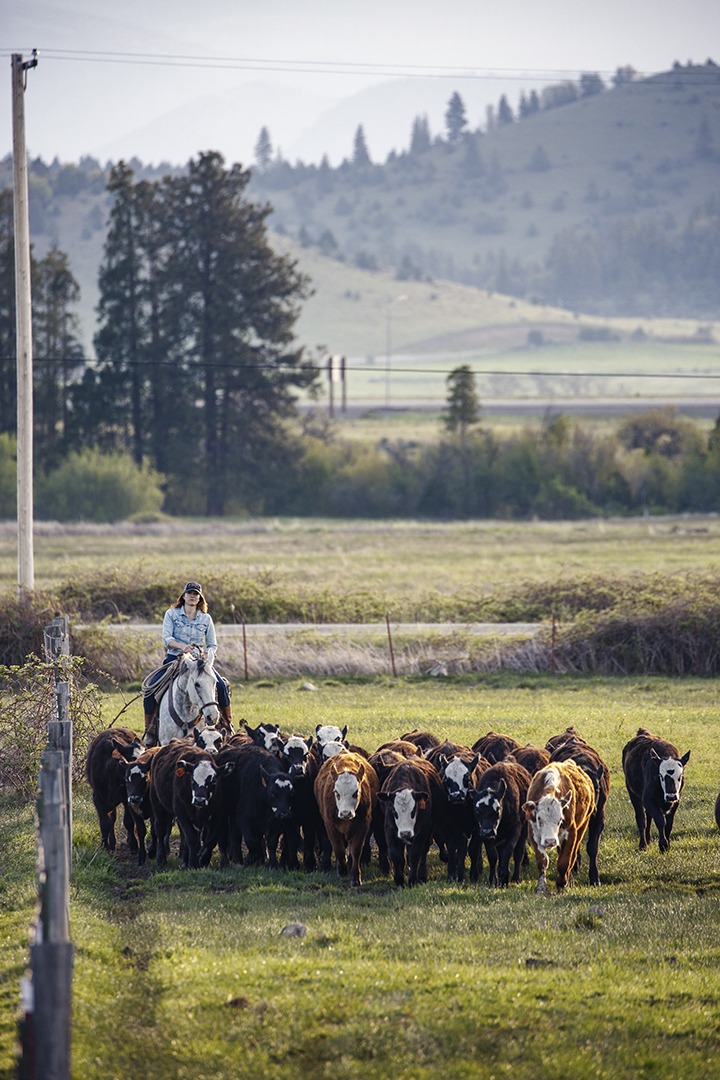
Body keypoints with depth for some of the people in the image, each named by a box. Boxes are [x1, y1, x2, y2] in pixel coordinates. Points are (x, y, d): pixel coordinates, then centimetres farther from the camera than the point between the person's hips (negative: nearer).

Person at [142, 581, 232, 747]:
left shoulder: (206, 619, 8)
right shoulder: (171, 614, 3)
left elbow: (213, 645, 10)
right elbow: (166, 638, -8)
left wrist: (206, 654, -12)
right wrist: (182, 646, -27)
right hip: (174, 659, -1)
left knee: (221, 685, -21)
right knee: (151, 687, -22)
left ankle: (227, 726, -5)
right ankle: (149, 732, -11)